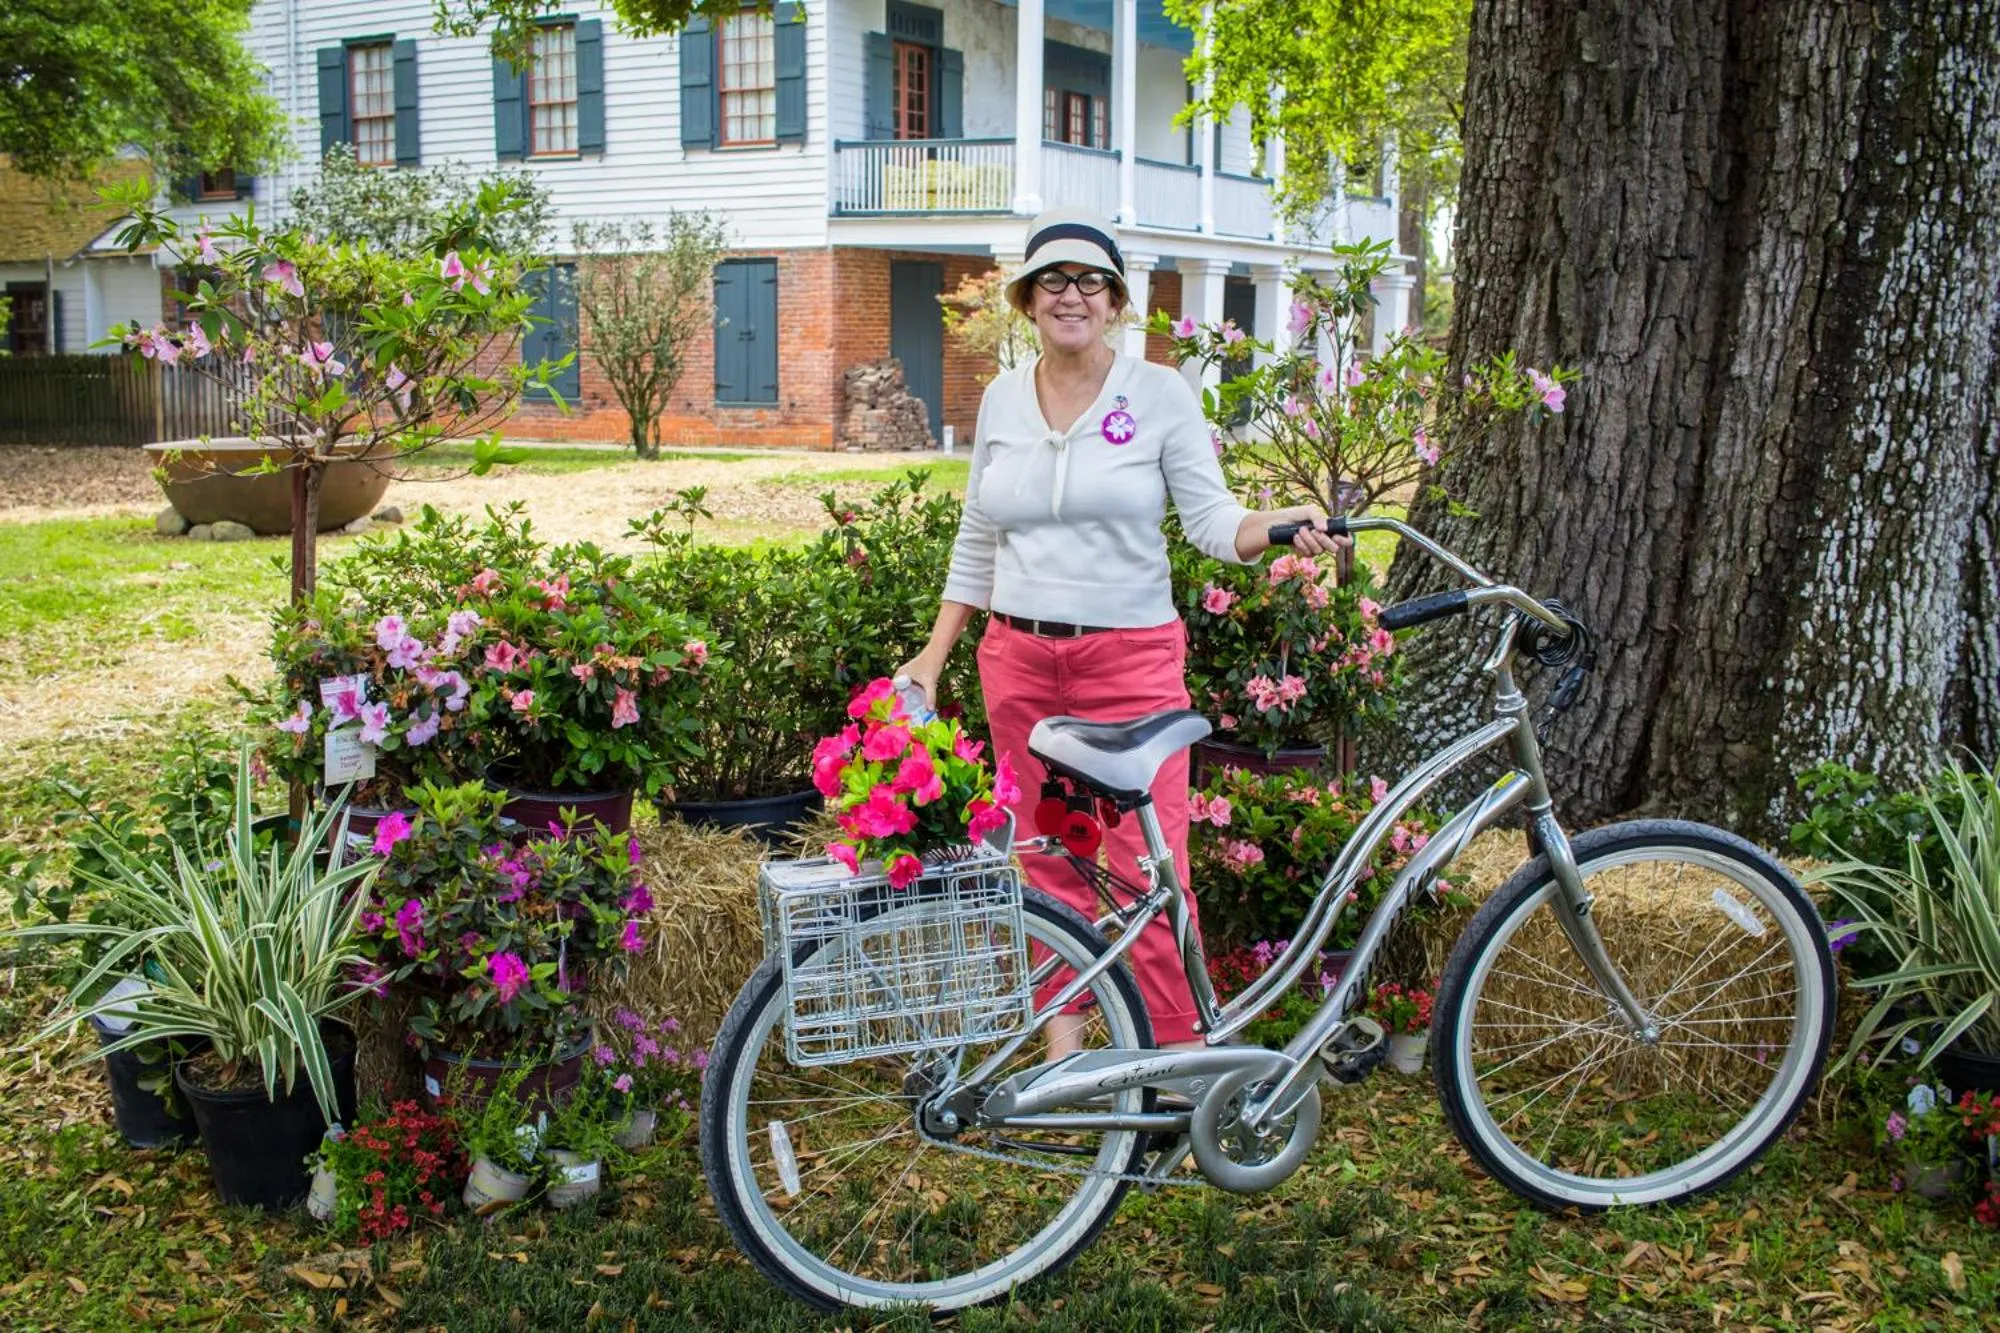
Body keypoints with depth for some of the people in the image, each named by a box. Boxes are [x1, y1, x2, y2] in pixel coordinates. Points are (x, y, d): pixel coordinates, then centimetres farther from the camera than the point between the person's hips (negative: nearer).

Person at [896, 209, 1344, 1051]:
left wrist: (1277, 526, -26)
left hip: (1132, 658, -3)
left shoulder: (1161, 394, -2)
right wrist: (934, 652, 12)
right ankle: (1063, 1042, 21)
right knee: (1048, 859, 9)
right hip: (1019, 660, 4)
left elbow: (1210, 519, -6)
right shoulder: (1002, 398, 8)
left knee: (1150, 869, -8)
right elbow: (976, 544, 14)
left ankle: (1178, 1056, 3)